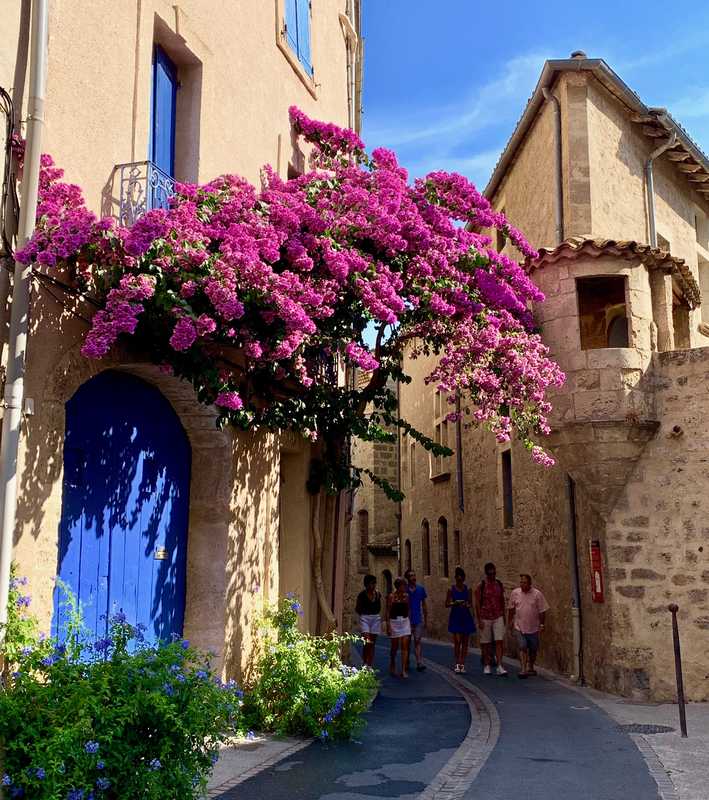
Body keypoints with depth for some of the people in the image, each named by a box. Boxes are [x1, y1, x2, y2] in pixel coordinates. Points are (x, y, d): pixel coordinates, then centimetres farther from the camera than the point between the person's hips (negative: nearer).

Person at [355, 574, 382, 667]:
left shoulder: (377, 594, 5)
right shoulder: (362, 594, -7)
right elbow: (357, 609, 1)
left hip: (376, 618, 4)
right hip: (365, 618, -4)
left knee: (372, 644, 7)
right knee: (367, 643, -15)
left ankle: (370, 666, 12)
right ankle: (365, 665, -9)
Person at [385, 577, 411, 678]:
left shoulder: (406, 596, 6)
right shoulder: (391, 597, -7)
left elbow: (408, 610, 14)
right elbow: (388, 612, -7)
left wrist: (410, 623, 13)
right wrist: (388, 626, -12)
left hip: (405, 622, 3)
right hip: (394, 622, -3)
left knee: (405, 646, -6)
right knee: (394, 647, 8)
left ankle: (404, 670, -7)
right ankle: (392, 667, 31)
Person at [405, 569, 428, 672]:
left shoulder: (421, 589, 5)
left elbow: (424, 605, 11)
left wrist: (426, 619, 9)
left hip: (418, 620, 1)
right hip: (407, 620, -1)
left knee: (417, 641, -6)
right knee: (407, 643, 8)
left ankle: (420, 663, -12)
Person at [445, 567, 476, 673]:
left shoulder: (468, 589, 4)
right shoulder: (451, 589, -1)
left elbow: (471, 604, 7)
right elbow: (447, 604, 0)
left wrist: (467, 605, -16)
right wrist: (454, 603, -19)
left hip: (466, 617, 2)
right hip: (455, 617, -2)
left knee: (465, 642, 5)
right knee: (457, 641, -9)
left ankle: (462, 664, 12)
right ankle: (457, 663, 1)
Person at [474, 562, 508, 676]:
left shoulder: (499, 584, 5)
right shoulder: (481, 586, -6)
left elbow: (502, 601, 15)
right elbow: (477, 604, -6)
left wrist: (503, 615, 16)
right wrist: (479, 620, -10)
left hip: (498, 617, 2)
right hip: (485, 618, -2)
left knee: (499, 641, -7)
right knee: (485, 643, 6)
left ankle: (499, 666, -8)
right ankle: (487, 665, 18)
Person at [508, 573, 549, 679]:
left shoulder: (537, 594, -8)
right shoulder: (515, 593, -1)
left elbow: (542, 611, -3)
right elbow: (512, 608, 12)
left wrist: (542, 624, -4)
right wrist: (510, 620, 13)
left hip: (533, 627, 0)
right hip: (519, 627, 0)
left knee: (533, 649, 11)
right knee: (522, 647, -10)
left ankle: (530, 667, 30)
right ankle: (524, 669, -9)